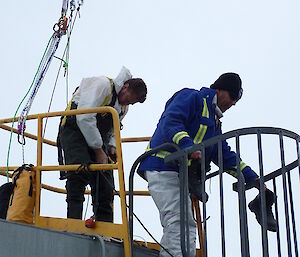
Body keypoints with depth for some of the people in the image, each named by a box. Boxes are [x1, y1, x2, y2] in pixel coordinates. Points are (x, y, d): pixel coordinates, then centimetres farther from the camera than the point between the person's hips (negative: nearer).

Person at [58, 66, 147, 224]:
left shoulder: (124, 107, 11)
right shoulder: (102, 84, -17)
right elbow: (84, 118, -25)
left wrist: (112, 146, -2)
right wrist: (99, 151, -22)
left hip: (97, 136, 8)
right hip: (74, 130, -8)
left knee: (106, 182, 0)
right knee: (81, 172, -27)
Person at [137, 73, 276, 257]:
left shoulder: (215, 122, 27)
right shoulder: (191, 97, -1)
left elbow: (225, 155, 24)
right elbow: (170, 123, -18)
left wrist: (254, 178, 16)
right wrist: (190, 147, -34)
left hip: (180, 175, 10)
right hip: (163, 168, -10)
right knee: (180, 225, -18)